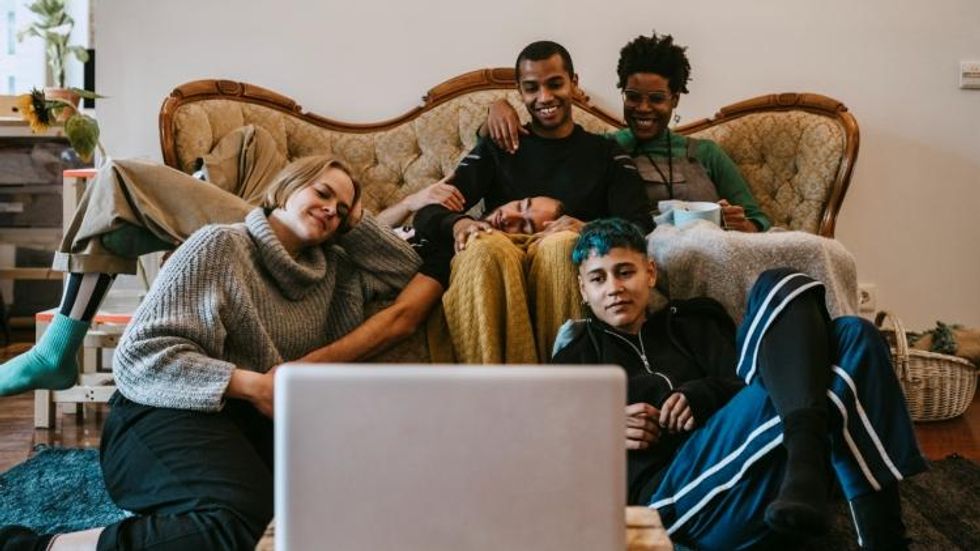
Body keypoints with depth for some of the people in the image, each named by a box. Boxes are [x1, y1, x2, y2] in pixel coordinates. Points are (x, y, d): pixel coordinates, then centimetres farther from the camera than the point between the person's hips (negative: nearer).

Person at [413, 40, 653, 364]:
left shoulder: (606, 154, 19)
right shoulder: (496, 149, 21)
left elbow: (640, 228, 3)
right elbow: (428, 214, 9)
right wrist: (457, 223, -16)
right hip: (500, 264, 1)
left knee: (562, 244, -35)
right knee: (485, 247, -34)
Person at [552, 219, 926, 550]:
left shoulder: (691, 323, 32)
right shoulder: (575, 358, 23)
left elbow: (740, 379, 14)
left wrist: (702, 394, -7)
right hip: (668, 492, -5)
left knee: (851, 336, -14)